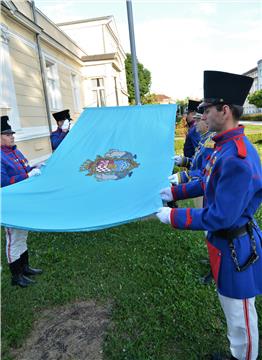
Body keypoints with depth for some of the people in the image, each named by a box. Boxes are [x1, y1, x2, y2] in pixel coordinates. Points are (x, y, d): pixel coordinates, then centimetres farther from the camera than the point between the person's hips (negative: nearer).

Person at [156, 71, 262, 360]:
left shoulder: (237, 159, -32)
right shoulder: (225, 146, 0)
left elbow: (220, 217, -30)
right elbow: (209, 182, 14)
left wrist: (174, 217, -22)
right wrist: (175, 192, 13)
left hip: (235, 248, -10)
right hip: (225, 240, 11)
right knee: (230, 306, 30)